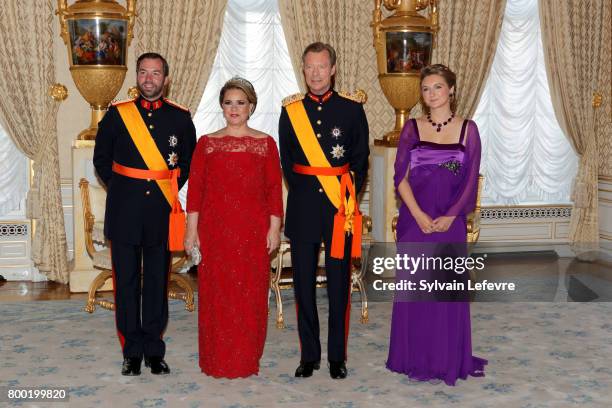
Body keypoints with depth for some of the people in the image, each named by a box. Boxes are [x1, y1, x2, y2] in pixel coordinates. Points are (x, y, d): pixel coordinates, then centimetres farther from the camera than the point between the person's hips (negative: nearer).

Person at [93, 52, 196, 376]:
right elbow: (101, 159, 11)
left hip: (161, 211, 0)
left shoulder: (180, 117, 4)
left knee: (158, 281, 7)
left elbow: (189, 160, 15)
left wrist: (172, 189, 7)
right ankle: (132, 352, 17)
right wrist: (120, 189, 5)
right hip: (124, 212, 0)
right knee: (126, 281, 5)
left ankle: (154, 350, 18)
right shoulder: (117, 114, 3)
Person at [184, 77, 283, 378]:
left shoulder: (265, 143, 4)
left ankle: (247, 360, 18)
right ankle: (216, 361, 18)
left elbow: (274, 188, 3)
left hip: (253, 231, 0)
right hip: (215, 230, 1)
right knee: (215, 294, 4)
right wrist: (192, 229, -2)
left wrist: (274, 228, -2)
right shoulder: (206, 143, 6)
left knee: (250, 294, 4)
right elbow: (195, 188, 3)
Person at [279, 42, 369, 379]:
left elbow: (360, 159, 4)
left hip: (340, 207, -1)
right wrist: (304, 193, 4)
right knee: (303, 282, 7)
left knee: (339, 282, 4)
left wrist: (347, 197, -2)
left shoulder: (352, 108, 2)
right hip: (302, 207, 2)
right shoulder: (290, 110, 7)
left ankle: (337, 356, 17)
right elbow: (286, 162, 10)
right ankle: (309, 354, 19)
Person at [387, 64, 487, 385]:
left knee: (449, 288, 6)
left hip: (450, 222, 0)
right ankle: (415, 359, 19)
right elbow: (400, 176, -2)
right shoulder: (412, 128, 3)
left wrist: (448, 217, -11)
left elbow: (471, 180, 0)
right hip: (415, 220, 0)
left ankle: (449, 359, 21)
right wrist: (419, 216, -13)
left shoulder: (467, 128, 3)